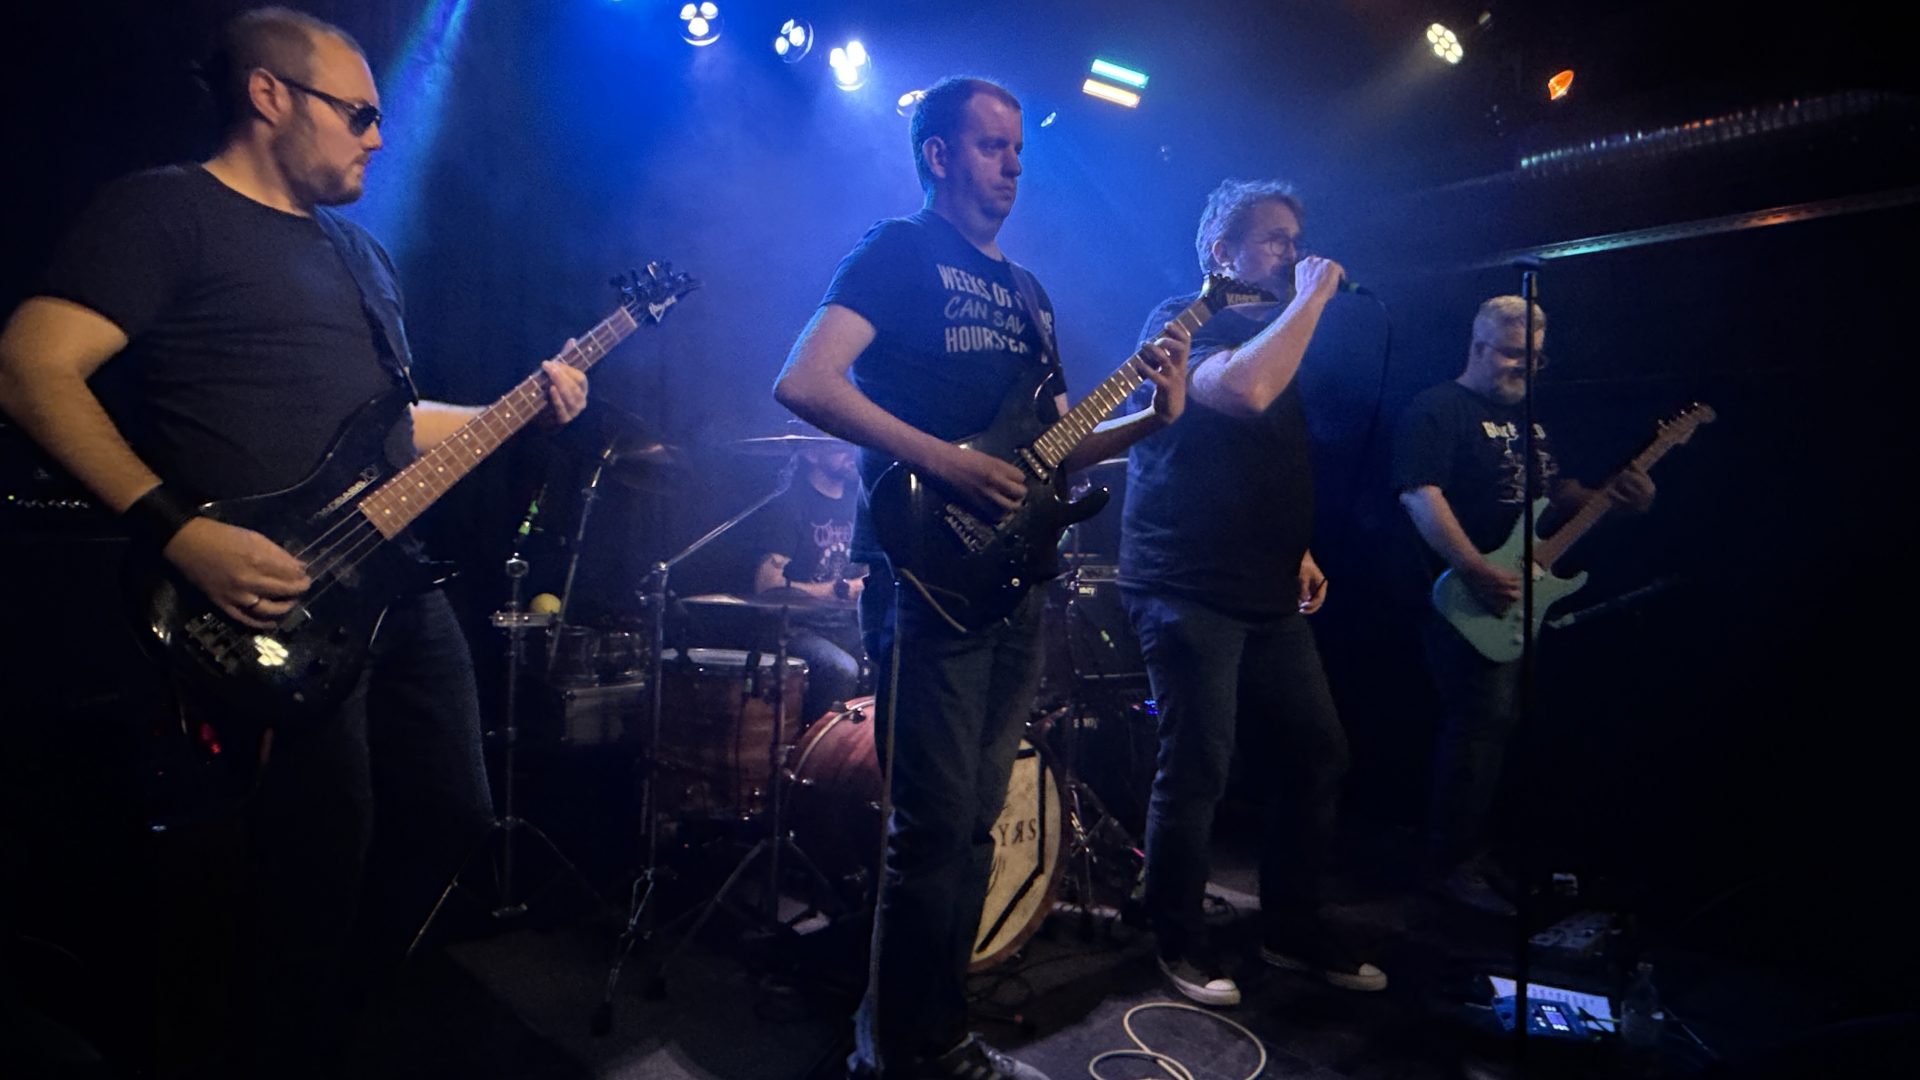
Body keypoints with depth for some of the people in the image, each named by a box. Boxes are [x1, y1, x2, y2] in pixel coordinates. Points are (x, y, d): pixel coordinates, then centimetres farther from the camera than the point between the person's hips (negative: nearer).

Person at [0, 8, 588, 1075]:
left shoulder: (360, 250, 20)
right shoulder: (163, 209, -5)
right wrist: (178, 530, -25)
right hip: (276, 606, -8)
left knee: (450, 817, 13)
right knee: (325, 861, -5)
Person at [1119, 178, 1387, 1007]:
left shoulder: (1272, 329, 21)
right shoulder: (1183, 320, -6)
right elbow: (1244, 391, -29)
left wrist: (1298, 550, 18)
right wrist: (1312, 300, -16)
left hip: (1268, 595, 9)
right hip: (1188, 592, -9)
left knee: (1317, 755, 10)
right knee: (1197, 770, -5)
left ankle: (1294, 929, 26)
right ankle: (1180, 943, 15)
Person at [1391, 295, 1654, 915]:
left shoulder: (1526, 415, 21)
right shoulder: (1438, 410, -8)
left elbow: (1557, 492, 27)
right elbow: (1420, 494, -21)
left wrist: (1612, 495, 6)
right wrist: (1478, 573, -29)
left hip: (1527, 597, 9)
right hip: (1472, 603, -9)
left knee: (1500, 722, 12)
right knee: (1483, 719, -12)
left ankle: (1476, 849, 24)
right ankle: (1453, 865, -3)